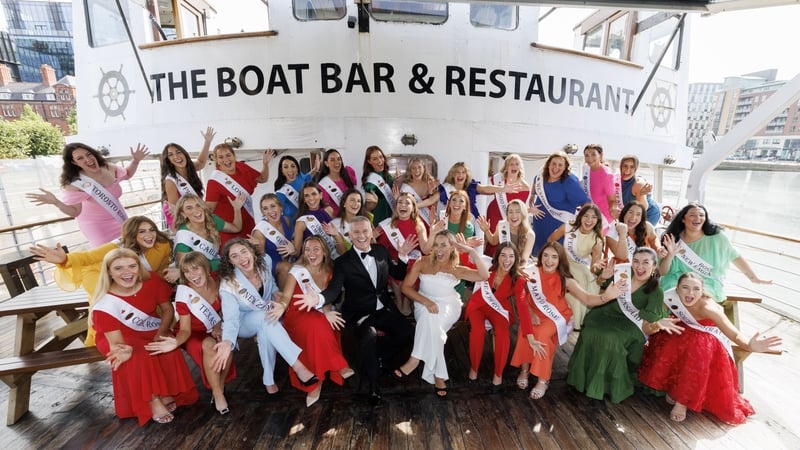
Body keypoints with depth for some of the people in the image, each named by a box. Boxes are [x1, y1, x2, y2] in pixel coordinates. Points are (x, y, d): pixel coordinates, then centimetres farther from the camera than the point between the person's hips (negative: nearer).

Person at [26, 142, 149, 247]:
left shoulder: (109, 168, -12)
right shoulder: (75, 184, -23)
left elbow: (127, 174, 11)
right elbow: (74, 211, -17)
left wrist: (135, 161, -3)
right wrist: (56, 202, -34)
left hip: (119, 219, 5)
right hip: (96, 225, -5)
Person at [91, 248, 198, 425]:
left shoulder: (151, 281, -19)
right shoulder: (104, 304, -25)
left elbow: (168, 309, -4)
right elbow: (116, 343, -22)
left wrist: (160, 336, -17)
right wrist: (127, 350, -47)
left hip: (152, 331, 2)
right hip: (125, 338, -2)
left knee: (170, 351, -26)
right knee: (140, 358, -31)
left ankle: (166, 393, -4)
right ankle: (153, 401, -12)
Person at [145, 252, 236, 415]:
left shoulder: (216, 282, -14)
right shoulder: (184, 292, -21)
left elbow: (223, 310, 4)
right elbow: (185, 329, -18)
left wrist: (218, 327, -11)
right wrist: (176, 342, -39)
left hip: (212, 330, 2)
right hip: (193, 333, -2)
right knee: (209, 345, -35)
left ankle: (221, 386, -7)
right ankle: (218, 394, -19)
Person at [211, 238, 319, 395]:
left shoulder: (264, 261, -16)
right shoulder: (228, 284, -26)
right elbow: (231, 319, -29)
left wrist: (277, 293, -16)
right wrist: (228, 342, -48)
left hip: (263, 323, 3)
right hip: (244, 323, -3)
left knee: (265, 332, -33)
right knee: (264, 317, -36)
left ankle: (269, 380, -17)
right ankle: (298, 365, -37)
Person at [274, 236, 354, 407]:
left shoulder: (329, 272, 4)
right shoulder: (297, 271, -8)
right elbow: (286, 296, -17)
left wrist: (327, 313, -22)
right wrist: (282, 306, -41)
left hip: (319, 315, 4)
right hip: (298, 316, -4)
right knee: (317, 326, -36)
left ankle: (316, 380, -15)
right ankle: (338, 367, -18)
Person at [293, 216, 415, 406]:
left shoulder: (381, 251, 3)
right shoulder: (343, 262, -9)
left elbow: (399, 275, 11)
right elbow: (334, 289, -20)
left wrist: (403, 256, -5)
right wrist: (318, 298, -42)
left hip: (384, 309, 5)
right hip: (360, 314, -4)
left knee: (408, 334, -12)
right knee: (369, 337, -33)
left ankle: (374, 358, 14)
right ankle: (373, 385, -6)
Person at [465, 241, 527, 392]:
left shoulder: (517, 280, -14)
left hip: (499, 309, 1)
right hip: (478, 305, 0)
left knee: (503, 333, -30)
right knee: (478, 331, -30)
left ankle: (498, 374, -6)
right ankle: (473, 369, -5)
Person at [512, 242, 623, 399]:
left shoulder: (565, 280, -11)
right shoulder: (531, 273, -10)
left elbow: (587, 299, -23)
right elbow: (521, 299, -8)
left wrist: (605, 297, -43)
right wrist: (531, 313, -23)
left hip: (556, 317, -1)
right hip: (535, 314, 1)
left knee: (541, 334, -30)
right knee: (525, 330, -29)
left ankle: (543, 379, -13)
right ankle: (524, 369, -7)